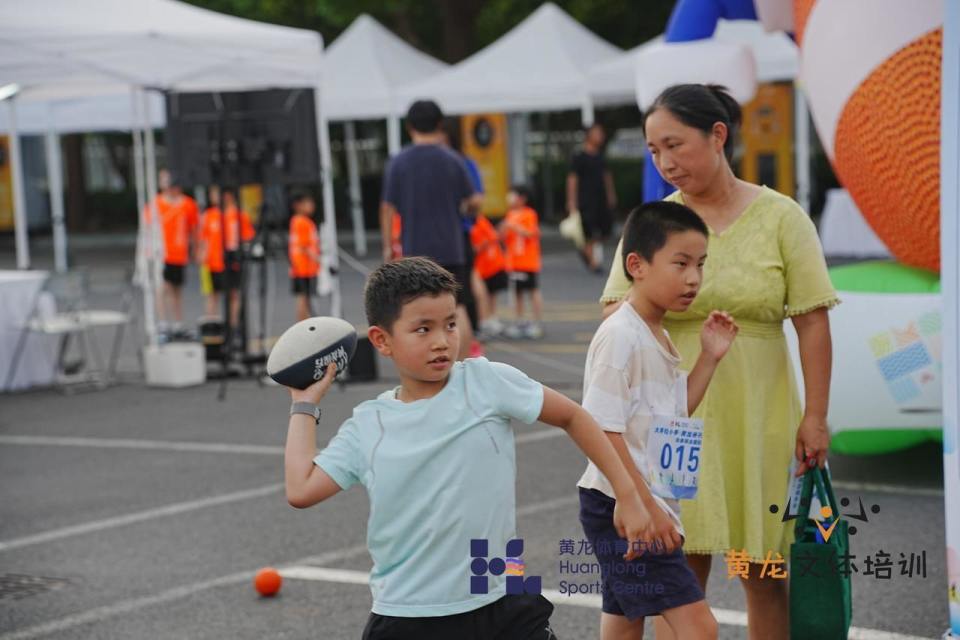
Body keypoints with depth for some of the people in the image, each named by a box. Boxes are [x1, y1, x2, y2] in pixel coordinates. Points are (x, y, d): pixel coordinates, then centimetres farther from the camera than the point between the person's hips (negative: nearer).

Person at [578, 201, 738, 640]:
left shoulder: (657, 337, 12)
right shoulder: (620, 336, -17)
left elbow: (674, 417, 17)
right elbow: (601, 432, -21)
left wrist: (710, 358, 9)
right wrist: (645, 505, -22)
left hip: (646, 505, 10)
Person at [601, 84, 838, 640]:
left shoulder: (780, 217, 0)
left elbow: (812, 323, -1)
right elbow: (616, 312, 2)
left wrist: (815, 416, -5)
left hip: (758, 418, -1)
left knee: (763, 571, 7)